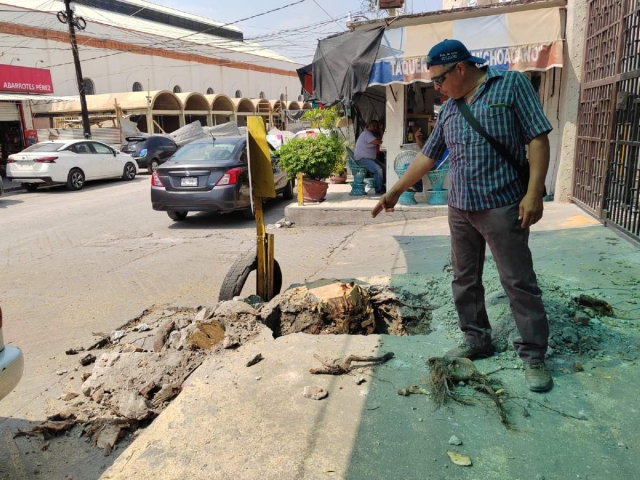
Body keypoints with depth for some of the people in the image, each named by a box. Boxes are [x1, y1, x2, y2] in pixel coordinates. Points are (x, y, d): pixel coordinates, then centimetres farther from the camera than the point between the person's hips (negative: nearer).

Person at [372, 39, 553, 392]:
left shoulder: (511, 85, -3)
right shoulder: (448, 108, 13)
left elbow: (538, 138, -8)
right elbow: (427, 156, 18)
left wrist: (534, 192, -16)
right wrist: (396, 191, 17)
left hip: (502, 207, -6)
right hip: (460, 209, 6)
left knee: (518, 281, 0)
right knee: (464, 280, 10)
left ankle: (533, 354, 13)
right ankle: (476, 339, 25)